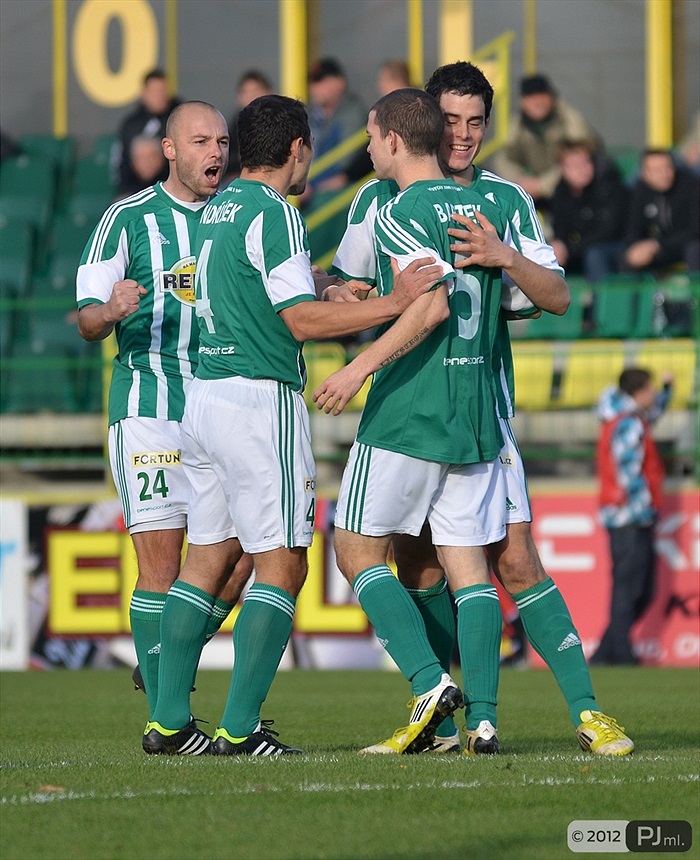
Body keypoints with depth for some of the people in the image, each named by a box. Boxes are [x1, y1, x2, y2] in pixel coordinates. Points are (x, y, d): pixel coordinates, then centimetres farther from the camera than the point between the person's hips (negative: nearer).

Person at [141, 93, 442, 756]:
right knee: (281, 566, -6)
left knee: (207, 559, 12)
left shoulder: (219, 207, 15)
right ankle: (239, 728, -11)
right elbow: (301, 320, -16)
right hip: (260, 399, -9)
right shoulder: (274, 214, -12)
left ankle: (167, 721, 11)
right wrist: (393, 304, -18)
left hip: (204, 396, 9)